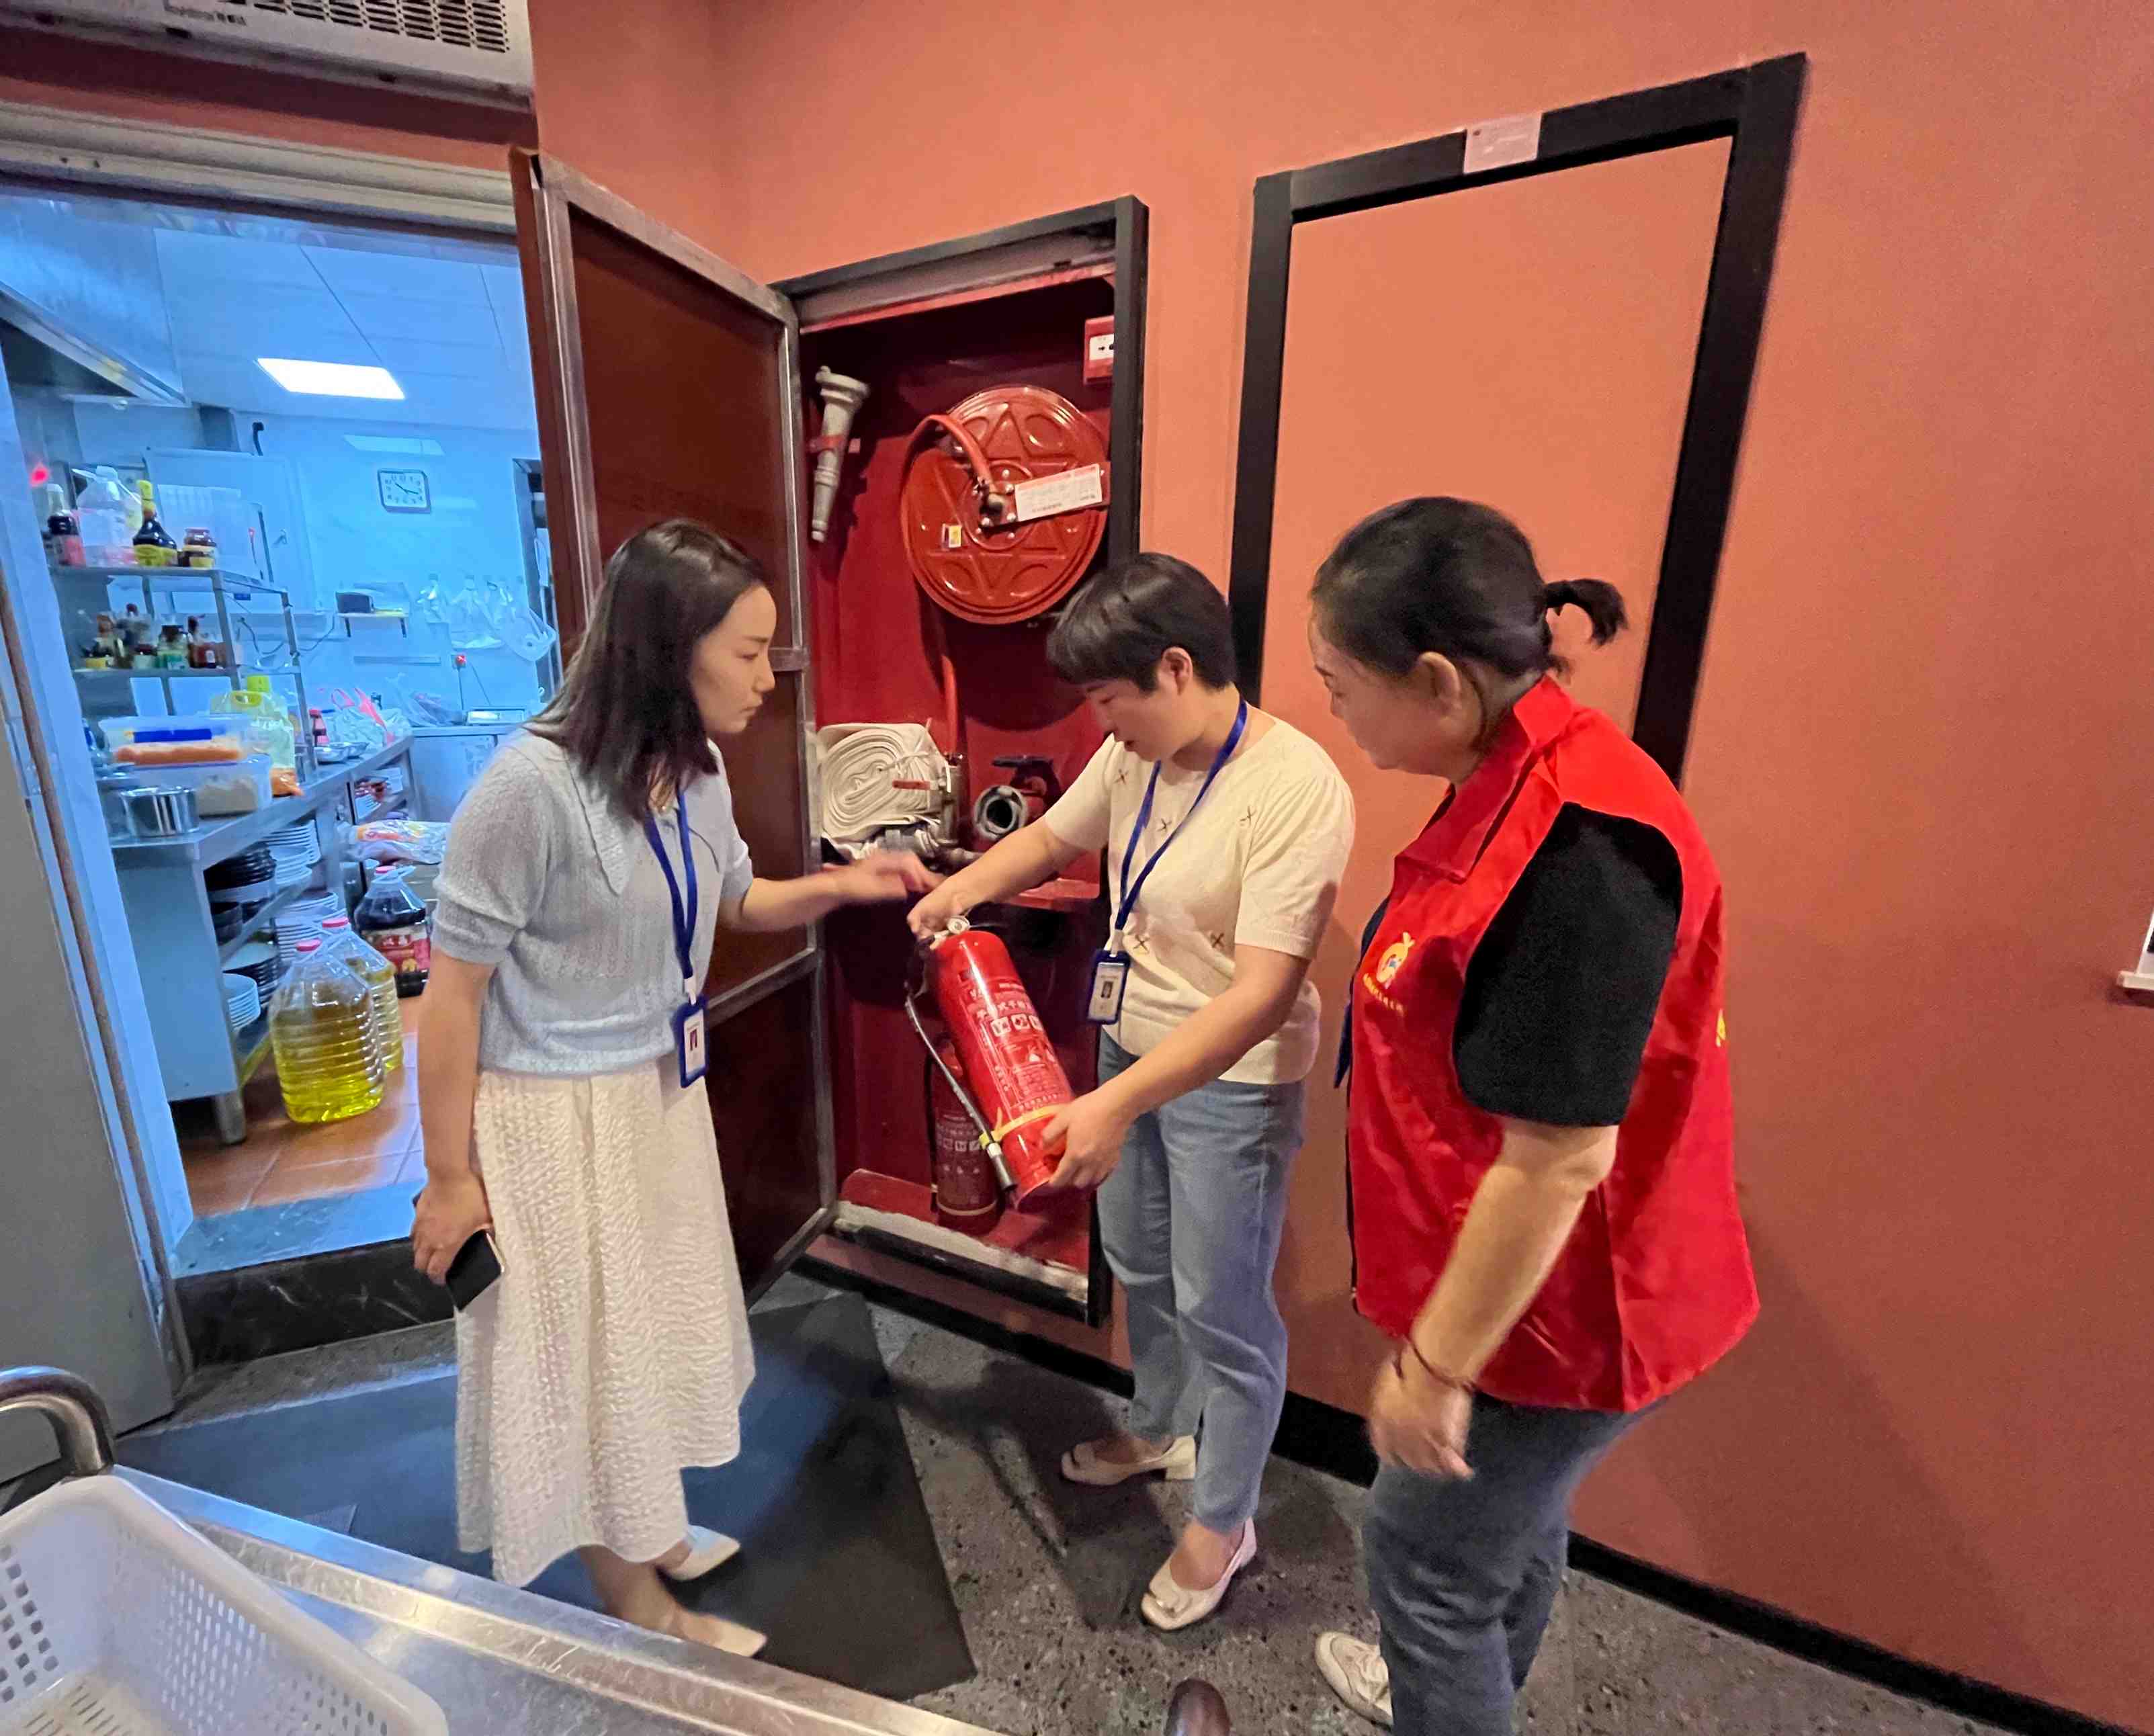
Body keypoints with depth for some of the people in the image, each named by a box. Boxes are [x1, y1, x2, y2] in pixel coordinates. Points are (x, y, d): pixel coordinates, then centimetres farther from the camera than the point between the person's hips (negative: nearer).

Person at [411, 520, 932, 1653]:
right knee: (588, 1348, 14)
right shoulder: (531, 786, -26)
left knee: (652, 1324, 24)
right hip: (555, 1116, -7)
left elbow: (736, 903, 11)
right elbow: (452, 993, -18)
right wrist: (449, 1177, -10)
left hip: (661, 1088, 7)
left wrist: (841, 885, -7)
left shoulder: (692, 770, -4)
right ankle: (640, 1611, 39)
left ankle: (649, 1536, 50)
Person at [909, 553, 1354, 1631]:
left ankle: (1222, 1521, 40)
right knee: (1138, 1267, 25)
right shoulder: (1133, 756, -4)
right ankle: (1163, 1429, 54)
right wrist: (960, 889, -6)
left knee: (1222, 1310, 11)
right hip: (1130, 1052, 8)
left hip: (1229, 1082, -7)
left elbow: (1262, 995, -30)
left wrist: (1114, 1104, -34)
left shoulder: (1295, 787, -26)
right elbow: (1051, 838, 12)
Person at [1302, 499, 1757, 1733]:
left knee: (1429, 1558, 14)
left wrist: (1437, 1362, -16)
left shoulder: (1575, 848, -32)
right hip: (1526, 1283, 9)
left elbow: (1559, 1158, -28)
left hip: (1547, 1306, -9)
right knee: (1512, 1518, 30)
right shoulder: (1528, 782, -1)